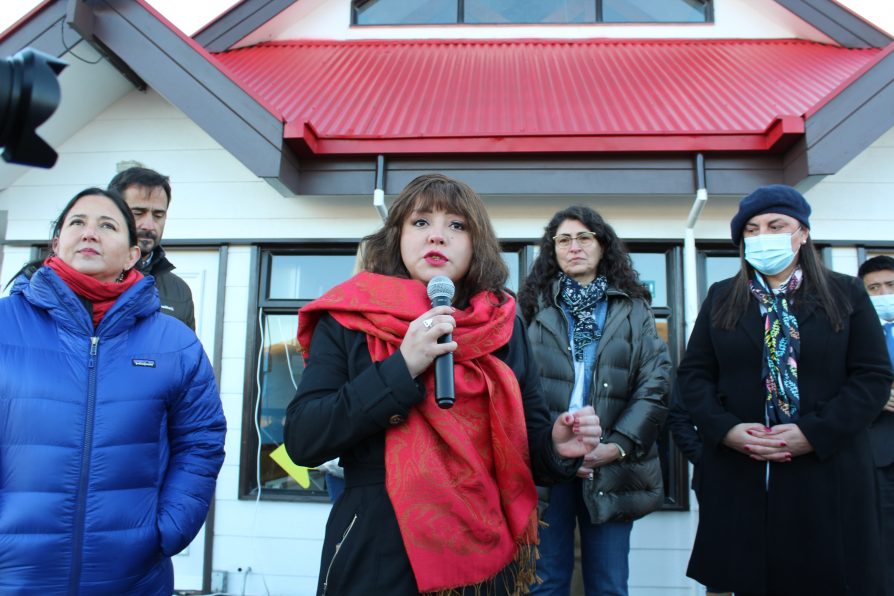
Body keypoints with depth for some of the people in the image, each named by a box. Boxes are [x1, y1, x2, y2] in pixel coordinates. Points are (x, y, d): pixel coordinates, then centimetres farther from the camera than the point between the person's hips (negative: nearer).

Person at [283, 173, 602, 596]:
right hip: (378, 557, -2)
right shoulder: (350, 319, -5)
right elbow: (302, 439, -13)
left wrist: (556, 445, -14)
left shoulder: (504, 323, 2)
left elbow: (525, 437, 9)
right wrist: (401, 367, -21)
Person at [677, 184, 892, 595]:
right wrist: (726, 429, -12)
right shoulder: (720, 298, 10)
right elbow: (693, 373, 6)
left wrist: (815, 433, -15)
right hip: (739, 474, 1)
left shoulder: (846, 295, 6)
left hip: (827, 472, -1)